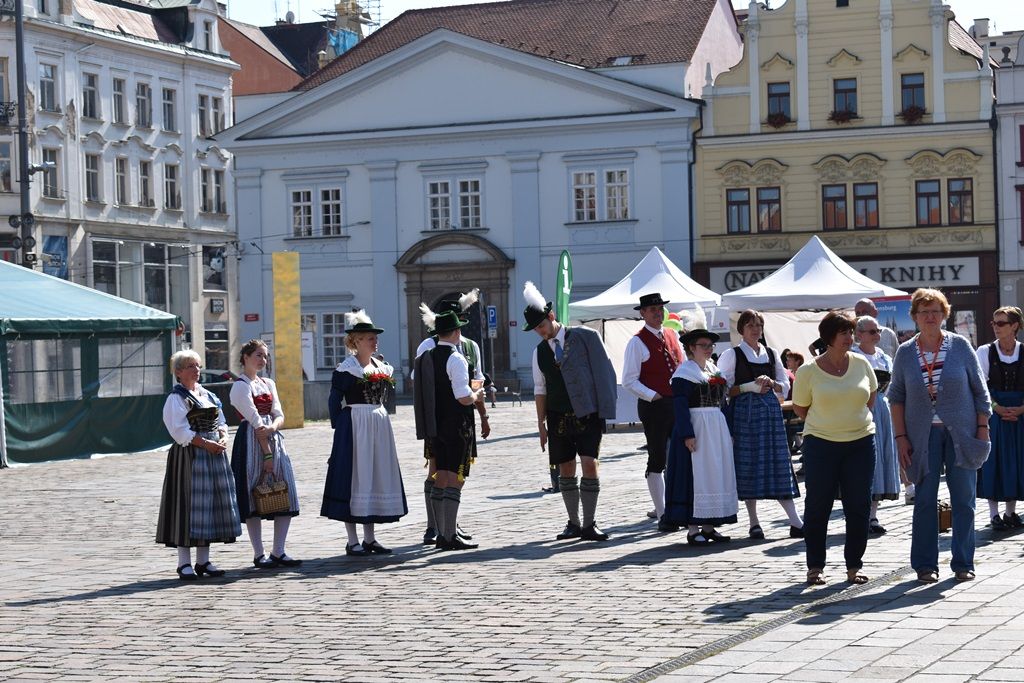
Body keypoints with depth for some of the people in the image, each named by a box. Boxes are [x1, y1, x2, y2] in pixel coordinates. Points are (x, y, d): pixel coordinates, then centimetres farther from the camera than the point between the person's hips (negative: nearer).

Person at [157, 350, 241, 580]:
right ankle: (185, 563, -2)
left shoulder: (208, 395, 16)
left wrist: (223, 438, -2)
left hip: (214, 455, 8)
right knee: (189, 503, -6)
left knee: (210, 504, 8)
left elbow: (221, 422, 18)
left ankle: (203, 561, 16)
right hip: (189, 456, -7)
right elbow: (180, 431, -15)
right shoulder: (177, 398, -7)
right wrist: (206, 443, -19)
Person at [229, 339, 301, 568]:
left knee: (287, 498, 2)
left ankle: (278, 552, 8)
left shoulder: (268, 384, 18)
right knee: (254, 498, -4)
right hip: (251, 443, -7)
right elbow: (255, 421, -12)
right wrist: (267, 454, -17)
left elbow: (279, 415, 7)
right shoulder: (240, 386, -5)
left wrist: (272, 428, -17)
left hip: (274, 439, 7)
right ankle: (259, 555, 1)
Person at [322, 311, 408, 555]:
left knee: (377, 477, 8)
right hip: (354, 427, -7)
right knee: (354, 477, -4)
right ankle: (352, 541, 0)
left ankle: (370, 538, 15)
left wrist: (377, 419, 13)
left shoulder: (382, 366, 12)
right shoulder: (346, 368, -9)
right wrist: (340, 429, -10)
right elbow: (334, 401, -8)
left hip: (379, 426, 7)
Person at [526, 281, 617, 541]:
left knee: (589, 465, -13)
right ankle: (574, 524, 16)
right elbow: (540, 390, 13)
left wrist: (605, 407, -6)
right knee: (565, 471, 6)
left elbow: (604, 371, -2)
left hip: (587, 414, -4)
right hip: (558, 418, 4)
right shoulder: (540, 352, 10)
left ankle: (589, 525, -7)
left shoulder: (585, 337, -3)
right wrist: (541, 424, 8)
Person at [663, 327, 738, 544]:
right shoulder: (684, 373, -8)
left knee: (717, 475, 8)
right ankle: (692, 529, -4)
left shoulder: (715, 371, 17)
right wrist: (687, 434, -22)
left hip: (717, 429, 8)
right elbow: (680, 406, -14)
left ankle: (708, 526, 14)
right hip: (696, 428, -8)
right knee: (694, 475, -7)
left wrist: (728, 432, 16)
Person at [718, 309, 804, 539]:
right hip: (744, 412, -3)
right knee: (749, 465, -2)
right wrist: (750, 386, -14)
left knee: (779, 464, 0)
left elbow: (785, 386, 15)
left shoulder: (771, 354, 12)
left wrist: (771, 383, -5)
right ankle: (754, 523, 4)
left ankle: (795, 521, -2)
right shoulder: (732, 354, 0)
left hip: (771, 409, 3)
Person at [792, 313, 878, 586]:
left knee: (859, 507, 4)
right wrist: (827, 422, 6)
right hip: (821, 443, -3)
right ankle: (814, 567, 12)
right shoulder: (809, 371, -6)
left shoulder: (861, 364, 2)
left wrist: (854, 419, 10)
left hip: (861, 442, 3)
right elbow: (800, 408, 6)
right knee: (818, 507, 1)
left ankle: (854, 566, 14)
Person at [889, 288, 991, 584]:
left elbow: (980, 390, 4)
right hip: (923, 435, 0)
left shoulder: (960, 346, 1)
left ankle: (963, 563, 10)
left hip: (961, 434, 0)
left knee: (963, 498, 1)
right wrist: (900, 436, -1)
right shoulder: (905, 352, 3)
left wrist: (983, 429, -2)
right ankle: (925, 564, 9)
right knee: (925, 499, 1)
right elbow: (896, 396, 6)